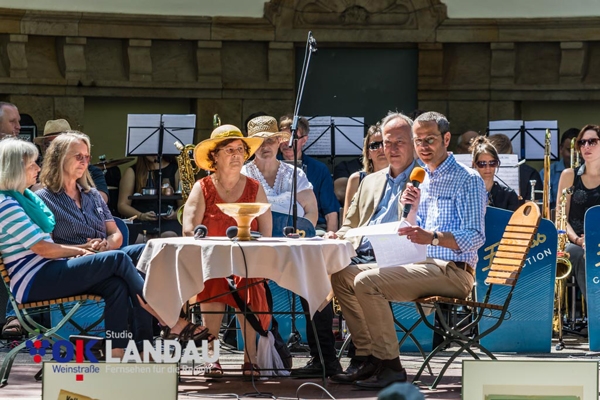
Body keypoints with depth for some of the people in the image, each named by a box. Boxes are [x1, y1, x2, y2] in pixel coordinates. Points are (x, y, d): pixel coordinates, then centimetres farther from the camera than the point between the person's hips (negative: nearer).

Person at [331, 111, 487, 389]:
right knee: (343, 277, 5)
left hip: (452, 270, -9)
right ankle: (371, 358, 1)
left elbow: (475, 237, -18)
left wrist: (432, 237, -32)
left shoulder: (467, 180, -7)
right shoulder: (422, 180, 18)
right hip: (423, 265, 9)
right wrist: (412, 210, -1)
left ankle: (391, 366, -22)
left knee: (367, 281, -26)